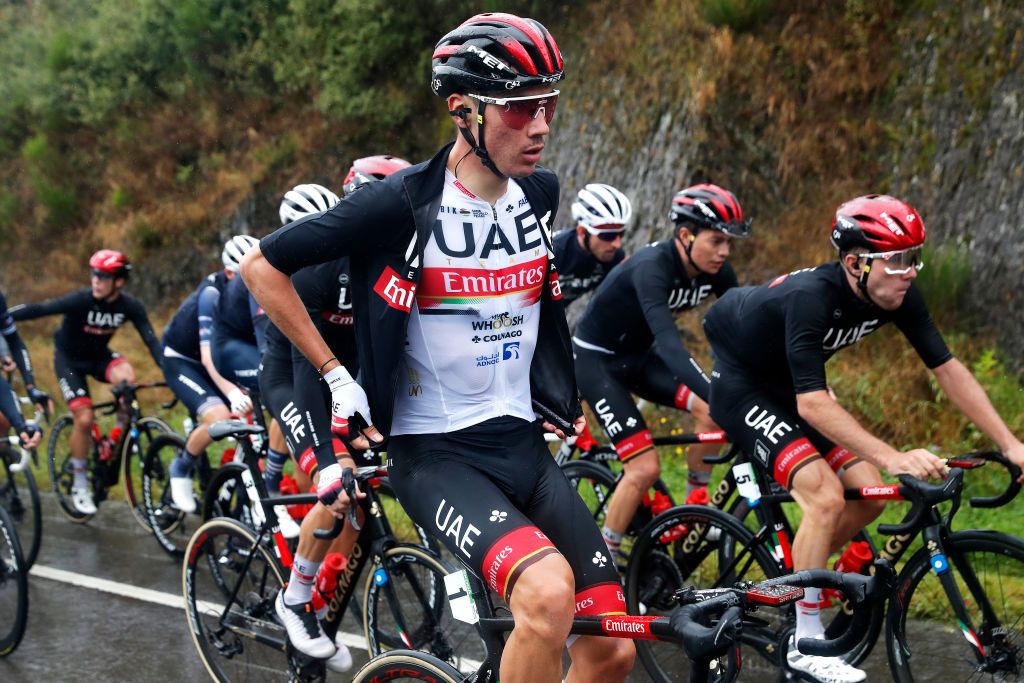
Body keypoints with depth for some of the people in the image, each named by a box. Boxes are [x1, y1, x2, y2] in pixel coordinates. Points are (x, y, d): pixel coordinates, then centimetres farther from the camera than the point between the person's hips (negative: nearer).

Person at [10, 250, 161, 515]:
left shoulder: (130, 306, -18)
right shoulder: (81, 300, -27)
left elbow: (151, 340, -20)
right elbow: (38, 310, -31)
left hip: (99, 356, 2)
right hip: (69, 358, -2)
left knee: (126, 376, -31)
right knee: (84, 418, -15)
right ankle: (80, 485, 4)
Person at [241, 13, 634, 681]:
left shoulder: (540, 194, 3)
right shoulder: (405, 203, -14)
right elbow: (262, 266, -7)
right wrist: (337, 378, -7)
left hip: (525, 444, 6)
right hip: (438, 452, -6)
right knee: (549, 589, -32)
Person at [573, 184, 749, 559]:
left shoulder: (714, 271, -10)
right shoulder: (652, 267, -32)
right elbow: (669, 341, -44)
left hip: (640, 356, 7)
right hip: (595, 360, -7)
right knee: (646, 468, -16)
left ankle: (694, 507, 1)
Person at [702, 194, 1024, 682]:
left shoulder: (898, 296, -14)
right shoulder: (810, 296, -35)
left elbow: (948, 369, -8)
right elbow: (811, 404, -40)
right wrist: (892, 458, -47)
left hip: (784, 383, 8)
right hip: (739, 382, -7)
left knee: (868, 495, -4)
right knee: (825, 496, -22)